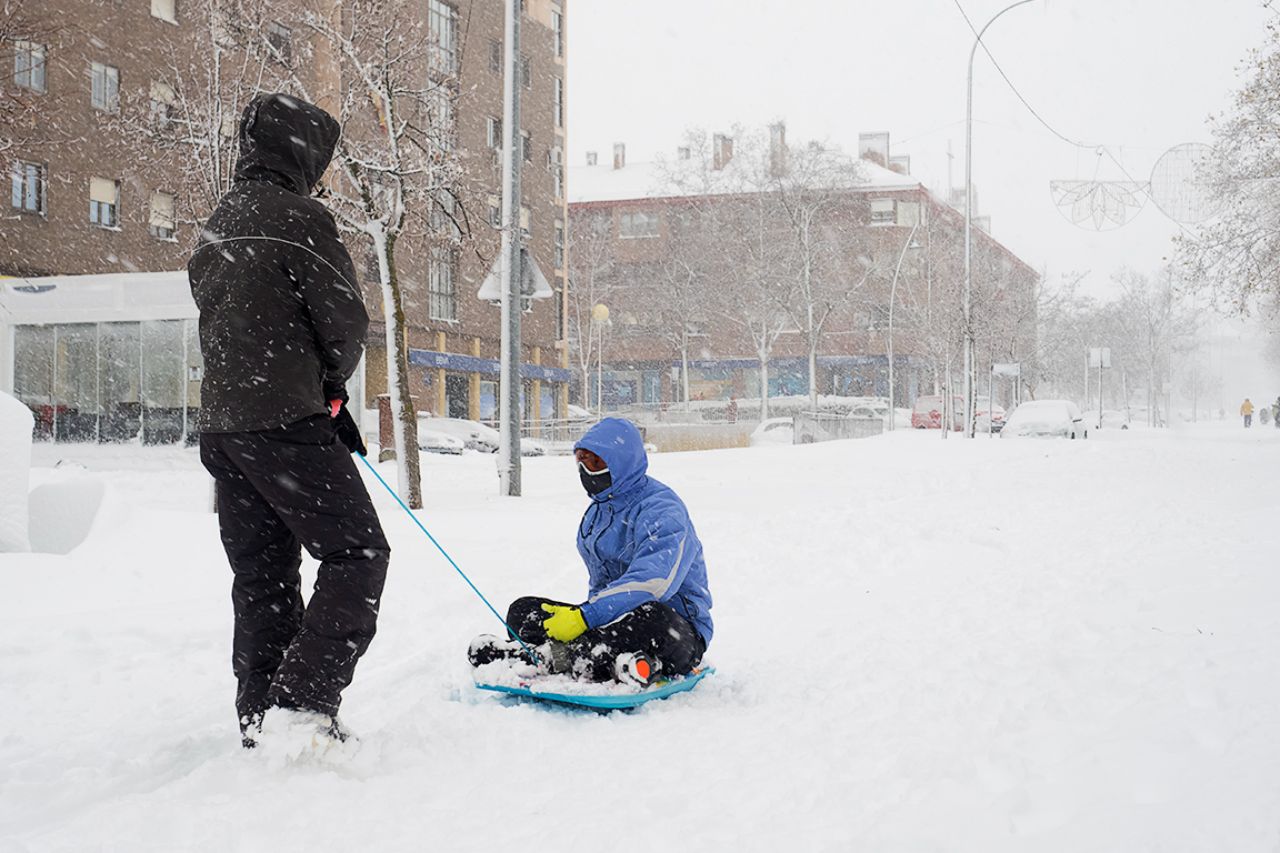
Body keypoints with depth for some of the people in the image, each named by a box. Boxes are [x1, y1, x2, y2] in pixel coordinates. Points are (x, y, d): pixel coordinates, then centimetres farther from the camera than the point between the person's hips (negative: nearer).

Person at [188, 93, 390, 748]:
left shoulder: (215, 230, 19)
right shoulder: (298, 217, -8)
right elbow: (346, 321, -10)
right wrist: (330, 382, 13)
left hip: (220, 424, 8)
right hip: (286, 421, -8)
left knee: (261, 576, 12)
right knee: (357, 552, -2)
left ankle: (260, 718, 14)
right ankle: (305, 703, -12)